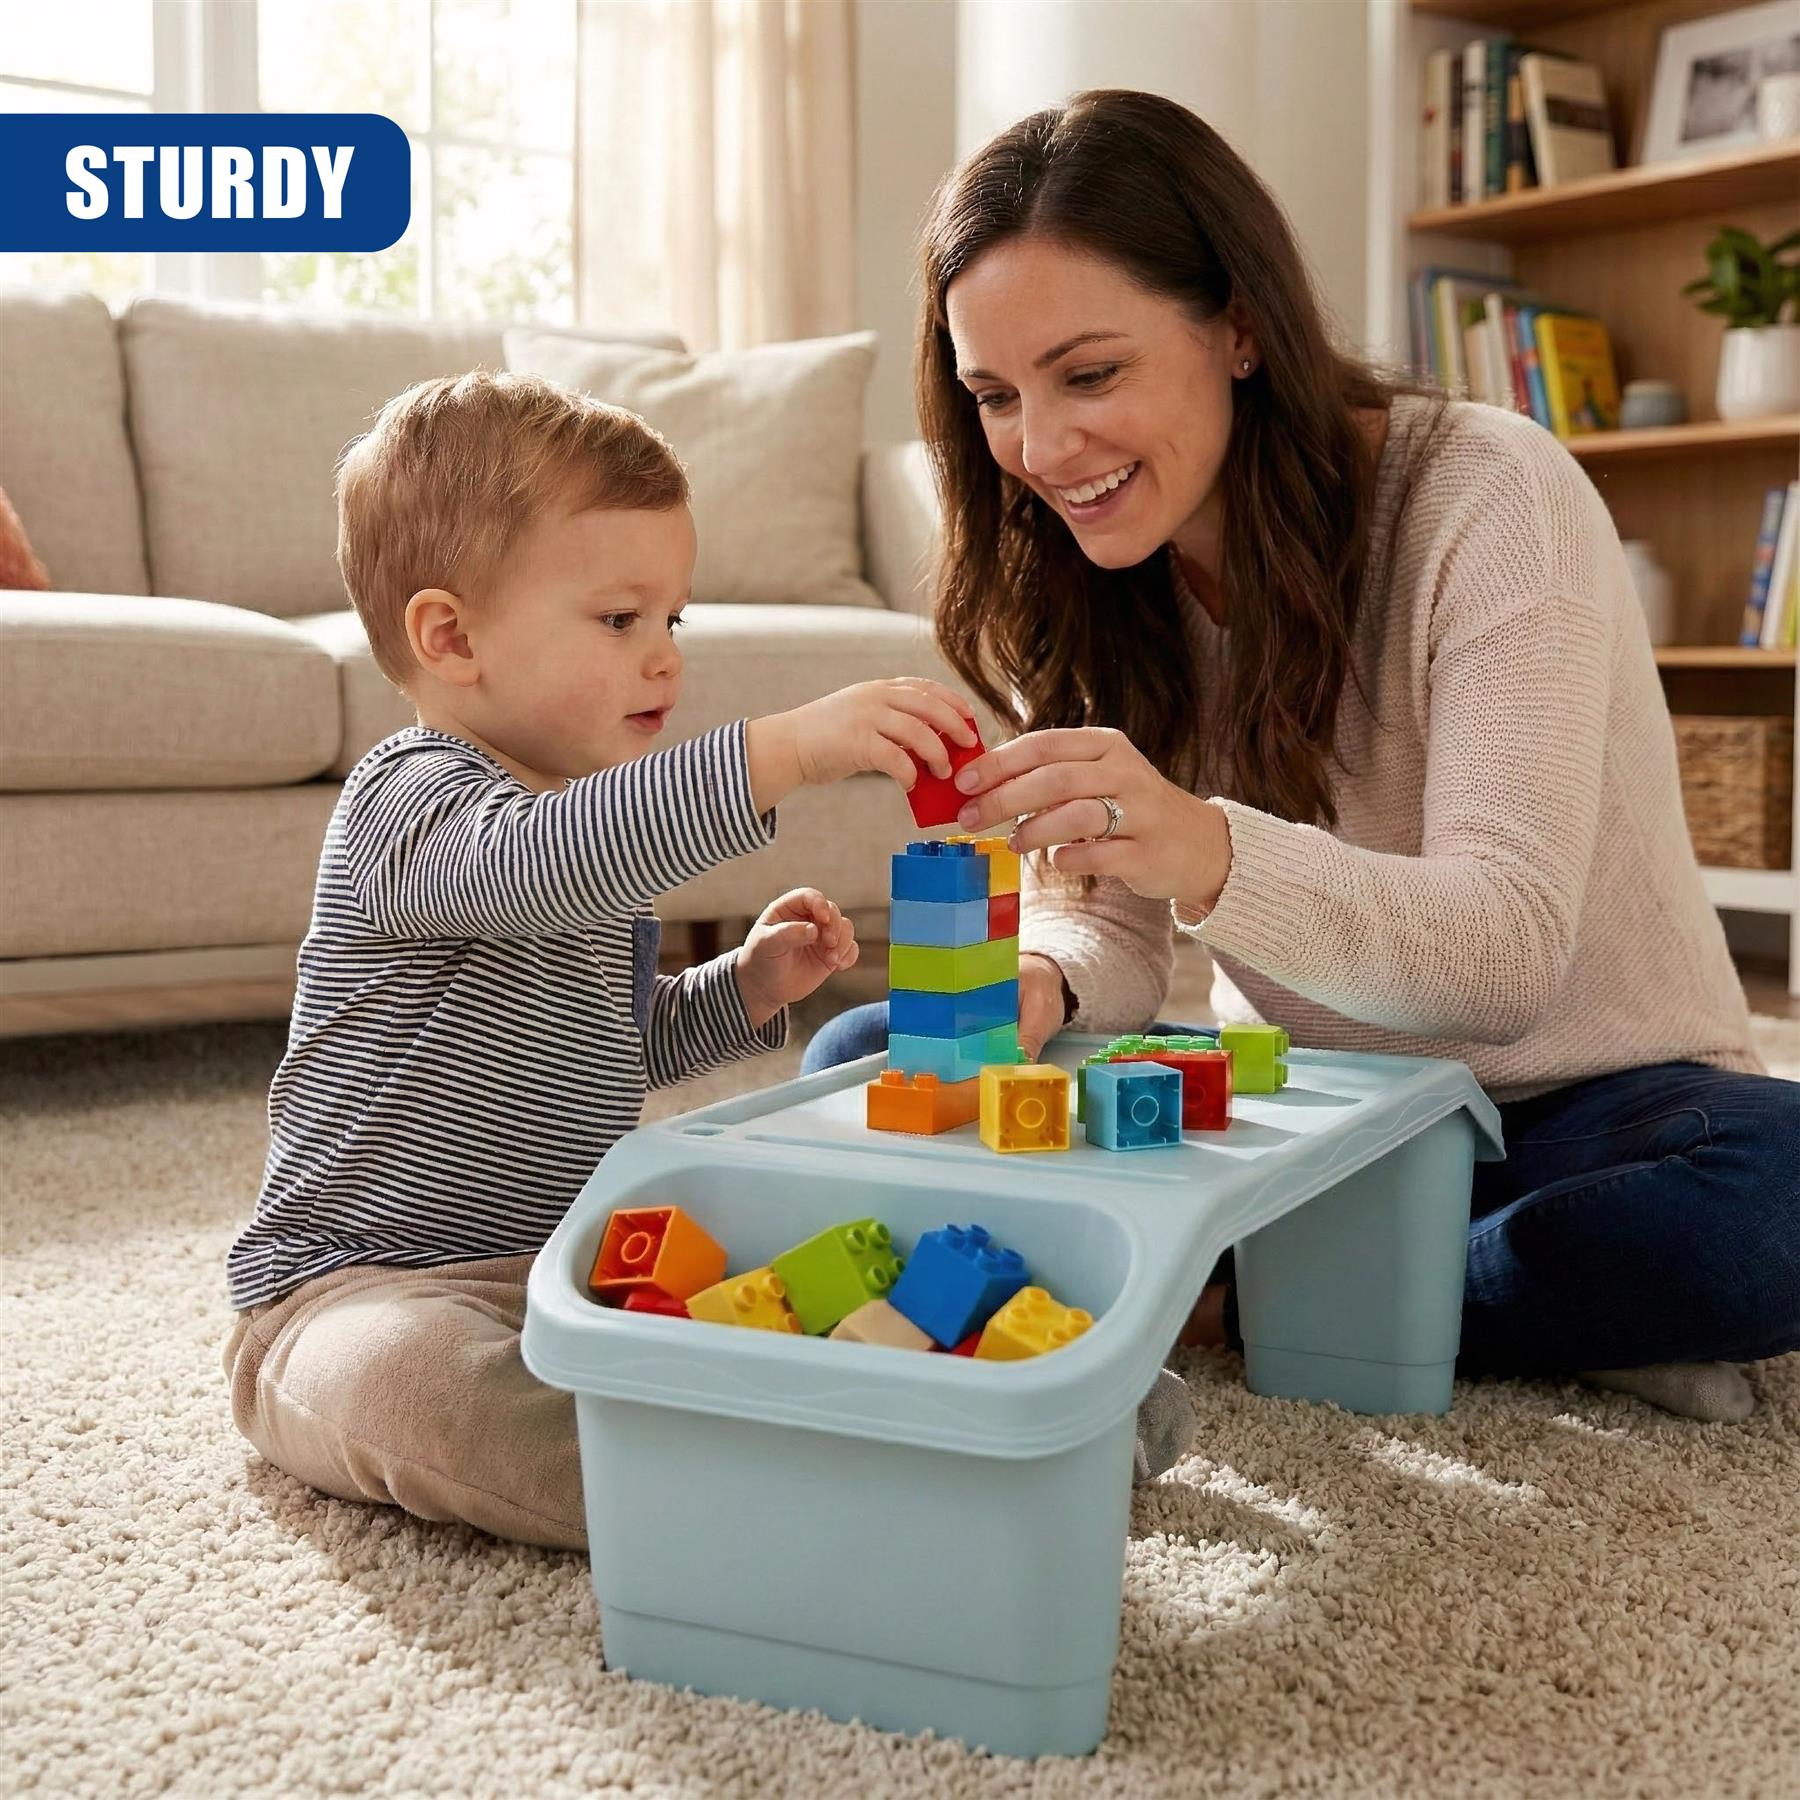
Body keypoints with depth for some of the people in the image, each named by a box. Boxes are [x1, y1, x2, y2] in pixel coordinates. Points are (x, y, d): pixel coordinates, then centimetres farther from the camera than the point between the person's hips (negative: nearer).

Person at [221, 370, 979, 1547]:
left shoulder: (584, 819, 15)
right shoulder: (411, 801, -16)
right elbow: (538, 861, -41)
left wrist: (743, 989, 9)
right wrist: (783, 750, -50)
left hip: (566, 1269, 9)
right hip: (365, 1290, -8)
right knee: (421, 1380, -40)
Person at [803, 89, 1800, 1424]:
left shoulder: (1489, 497, -19)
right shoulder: (1073, 578, -3)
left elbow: (1510, 951, -28)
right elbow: (1112, 930, -5)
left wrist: (1209, 853, -46)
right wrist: (1033, 989, -30)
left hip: (1575, 1107, -5)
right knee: (867, 1055, -12)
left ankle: (1243, 1302, -16)